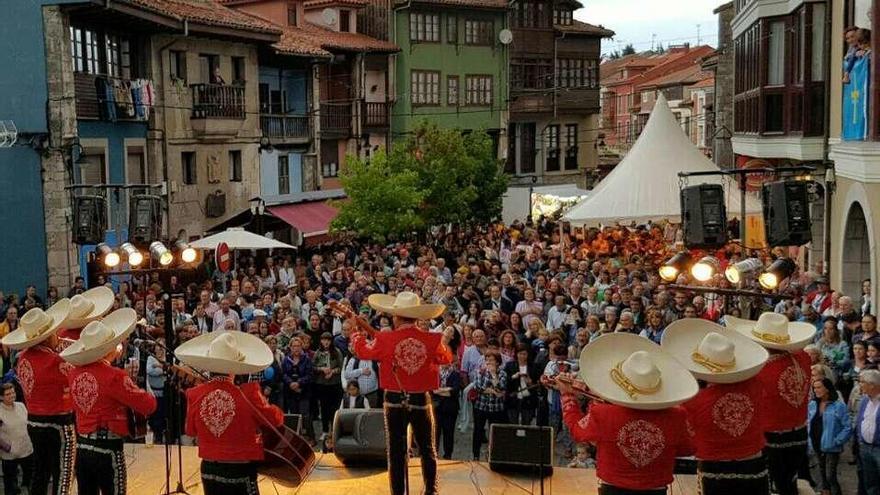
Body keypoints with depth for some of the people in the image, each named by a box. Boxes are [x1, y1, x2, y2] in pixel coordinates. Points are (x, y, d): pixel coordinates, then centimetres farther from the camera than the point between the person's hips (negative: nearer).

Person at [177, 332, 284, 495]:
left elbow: (191, 431, 8)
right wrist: (265, 404, 15)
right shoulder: (248, 394, -18)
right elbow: (276, 419, -4)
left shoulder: (195, 395, -8)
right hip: (241, 471, -3)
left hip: (209, 470, 4)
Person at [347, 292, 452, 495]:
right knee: (427, 448, 16)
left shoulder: (385, 340, -12)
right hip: (421, 401, 1)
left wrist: (357, 335, 26)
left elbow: (363, 351, 6)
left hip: (395, 401, -1)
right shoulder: (433, 341, -10)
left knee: (396, 450, 8)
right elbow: (446, 358, 9)